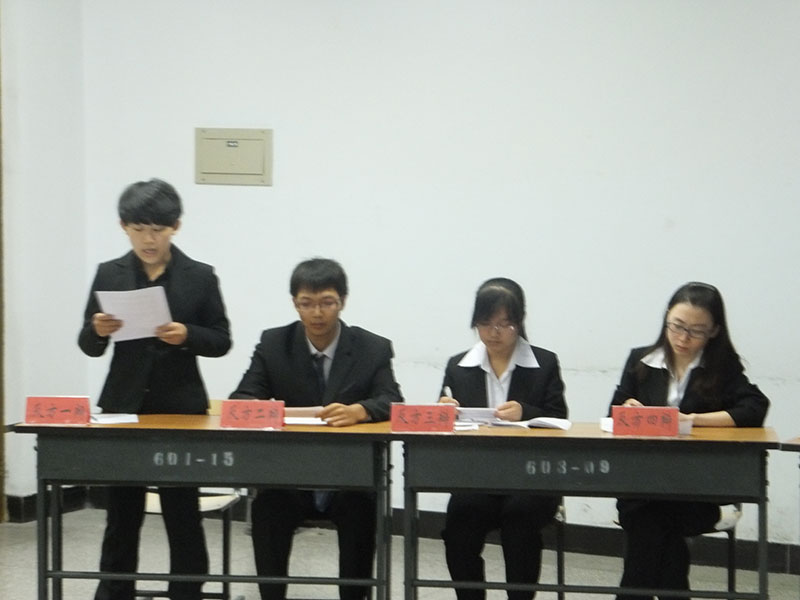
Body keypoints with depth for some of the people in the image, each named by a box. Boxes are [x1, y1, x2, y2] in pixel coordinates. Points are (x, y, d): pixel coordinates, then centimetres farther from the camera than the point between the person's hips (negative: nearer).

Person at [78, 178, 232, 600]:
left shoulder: (200, 277, -1)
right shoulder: (109, 275, 3)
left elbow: (221, 341, 1)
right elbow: (88, 346, 4)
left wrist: (187, 335, -18)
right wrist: (98, 331, -18)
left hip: (181, 408, -1)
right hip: (124, 406, 2)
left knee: (183, 513, 5)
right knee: (121, 513, 9)